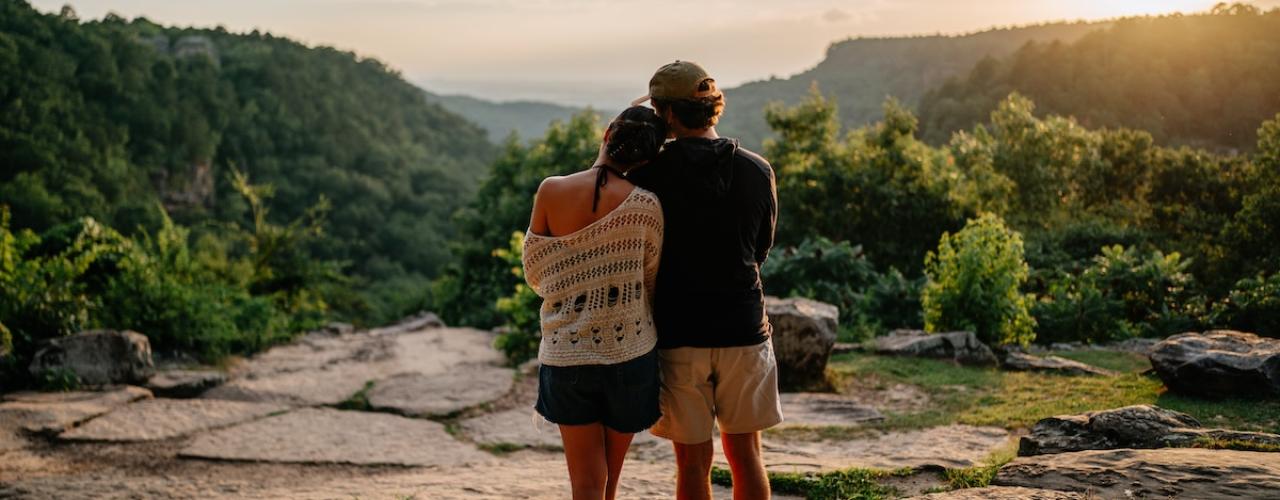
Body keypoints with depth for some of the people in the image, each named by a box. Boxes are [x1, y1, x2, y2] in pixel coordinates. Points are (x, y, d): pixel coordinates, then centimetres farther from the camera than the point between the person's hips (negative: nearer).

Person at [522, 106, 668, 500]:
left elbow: (534, 272, 3)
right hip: (629, 353, 0)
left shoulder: (551, 191, -6)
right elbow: (650, 282, -2)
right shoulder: (645, 205, -11)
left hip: (567, 355, 1)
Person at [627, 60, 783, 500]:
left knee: (693, 460, 7)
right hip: (744, 327, 3)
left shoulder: (649, 172, -10)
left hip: (678, 332, -2)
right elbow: (761, 249, 10)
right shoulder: (758, 170, -1)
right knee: (745, 453, 14)